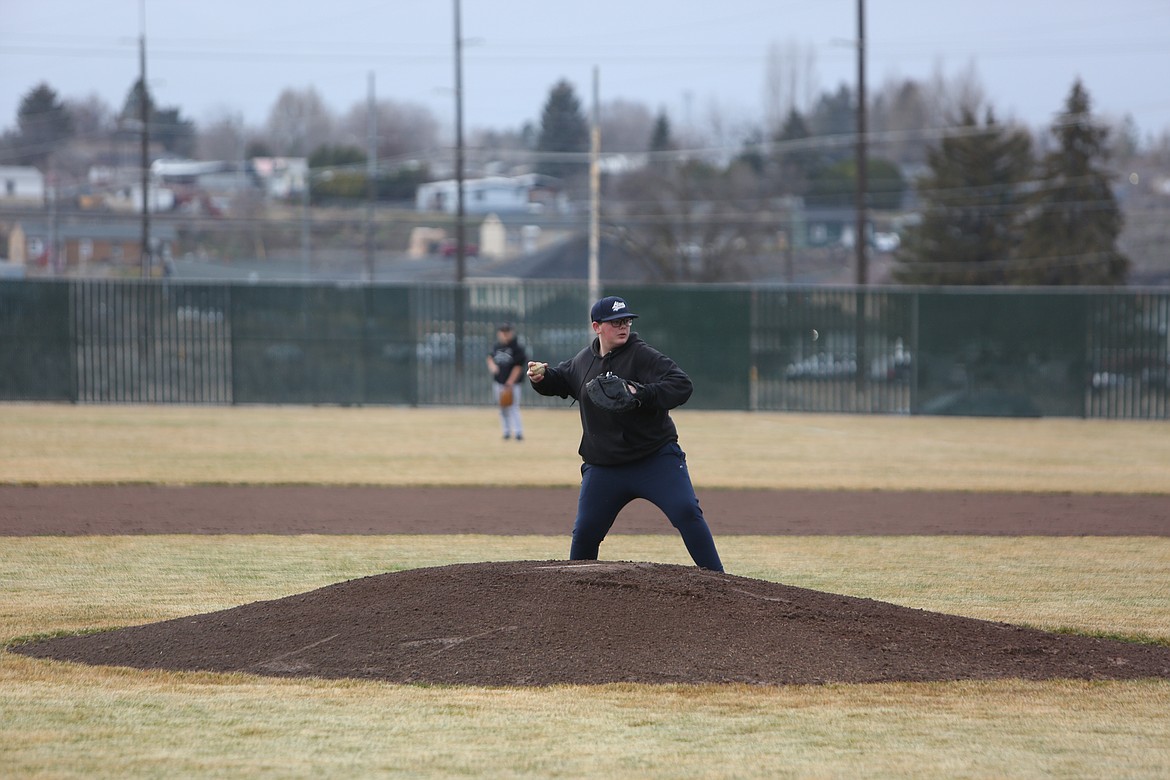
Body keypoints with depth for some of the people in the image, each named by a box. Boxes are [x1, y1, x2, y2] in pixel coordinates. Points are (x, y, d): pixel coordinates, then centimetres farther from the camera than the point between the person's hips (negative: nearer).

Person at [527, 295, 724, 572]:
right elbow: (559, 380, 27)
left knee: (687, 513, -16)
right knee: (585, 532, 4)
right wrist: (541, 377, 4)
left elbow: (682, 386, -21)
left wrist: (640, 393, -34)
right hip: (603, 469, 4)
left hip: (656, 459, -4)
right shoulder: (583, 361, 7)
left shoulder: (642, 356, -11)